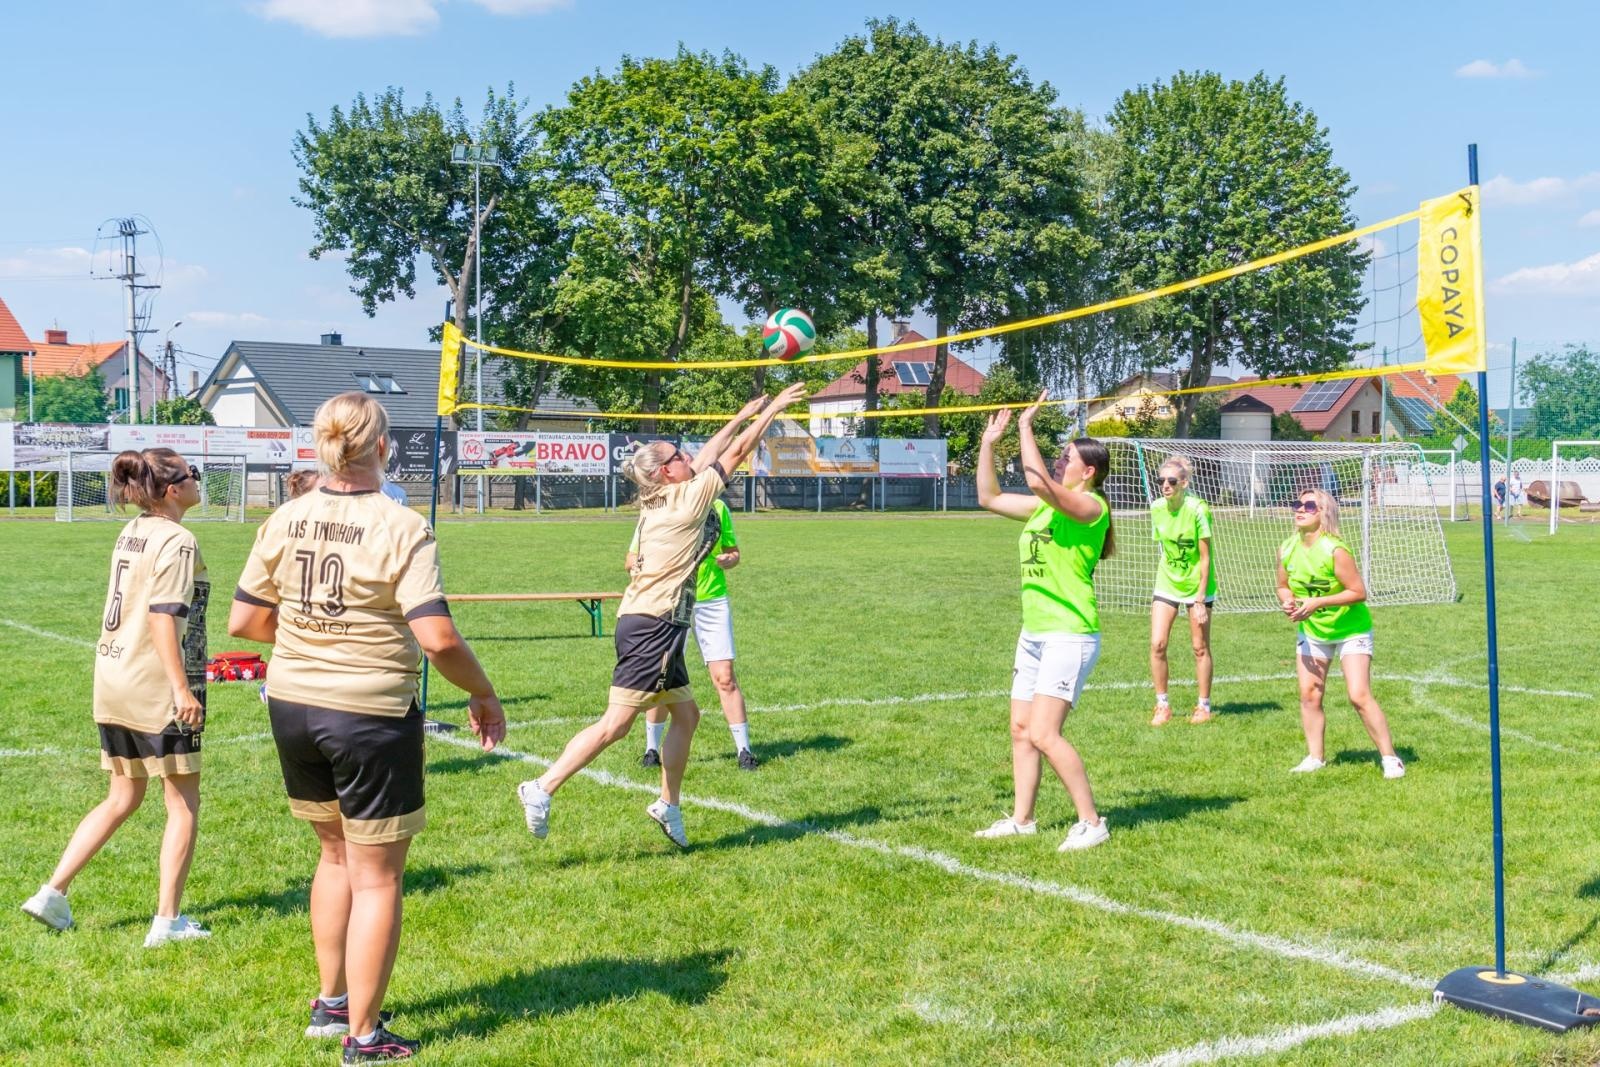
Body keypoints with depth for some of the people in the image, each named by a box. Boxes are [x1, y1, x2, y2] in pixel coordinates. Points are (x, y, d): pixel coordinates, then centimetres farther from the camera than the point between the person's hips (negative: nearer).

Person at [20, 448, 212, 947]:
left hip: (114, 682, 8)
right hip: (156, 687, -8)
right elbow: (164, 617, -22)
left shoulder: (131, 533, 12)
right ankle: (167, 920, 8)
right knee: (183, 803, 4)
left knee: (122, 799, 20)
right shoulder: (177, 541, -14)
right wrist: (182, 687, -23)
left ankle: (53, 892, 15)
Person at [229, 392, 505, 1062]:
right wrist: (483, 695, -7)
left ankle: (331, 1003, 36)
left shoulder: (284, 522, 0)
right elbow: (438, 639, -22)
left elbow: (244, 621, 5)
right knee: (376, 877, 7)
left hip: (292, 705, 6)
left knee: (336, 855, 25)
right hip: (371, 714, -6)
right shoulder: (400, 528, -16)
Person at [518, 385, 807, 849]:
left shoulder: (663, 499, 13)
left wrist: (742, 415, 31)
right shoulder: (688, 498, -8)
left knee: (686, 714, 16)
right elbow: (738, 452, -1)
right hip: (653, 624, -10)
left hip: (658, 625, 10)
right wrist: (772, 409, 9)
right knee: (616, 723, -9)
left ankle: (668, 806, 22)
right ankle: (542, 788, -9)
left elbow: (709, 455, 26)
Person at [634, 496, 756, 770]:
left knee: (725, 677, -5)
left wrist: (727, 560, -12)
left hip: (712, 601, 1)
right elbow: (632, 559, 2)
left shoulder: (717, 508, 2)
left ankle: (743, 750, 5)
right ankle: (651, 748, 20)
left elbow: (733, 551, 12)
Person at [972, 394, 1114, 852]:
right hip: (1033, 634, 9)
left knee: (1043, 734, -14)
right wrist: (988, 443, 13)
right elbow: (990, 497, 20)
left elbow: (1040, 482, -30)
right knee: (1021, 731, 11)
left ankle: (1091, 822, -3)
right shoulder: (1044, 505, 13)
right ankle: (1021, 819, 21)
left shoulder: (1092, 506, -13)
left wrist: (1026, 429, -23)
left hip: (1070, 637, -9)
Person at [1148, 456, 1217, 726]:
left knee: (1200, 647, 4)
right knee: (1157, 644, -5)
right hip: (1166, 582, 4)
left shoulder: (1198, 509, -19)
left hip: (1197, 584, -4)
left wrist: (1200, 599, -16)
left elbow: (1205, 558, -15)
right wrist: (1165, 575, 8)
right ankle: (1163, 706, 8)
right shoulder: (1157, 508, -5)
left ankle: (1204, 706, 19)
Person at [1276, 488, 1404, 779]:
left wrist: (1317, 603, -28)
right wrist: (1288, 600, -14)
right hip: (1311, 632, 6)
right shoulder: (1286, 550, -6)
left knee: (1359, 696, -13)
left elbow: (1358, 592, -23)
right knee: (1308, 695, 2)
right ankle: (1314, 758, 16)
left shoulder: (1335, 550, -24)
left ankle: (1389, 758, -1)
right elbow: (1283, 586, 9)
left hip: (1351, 631, -6)